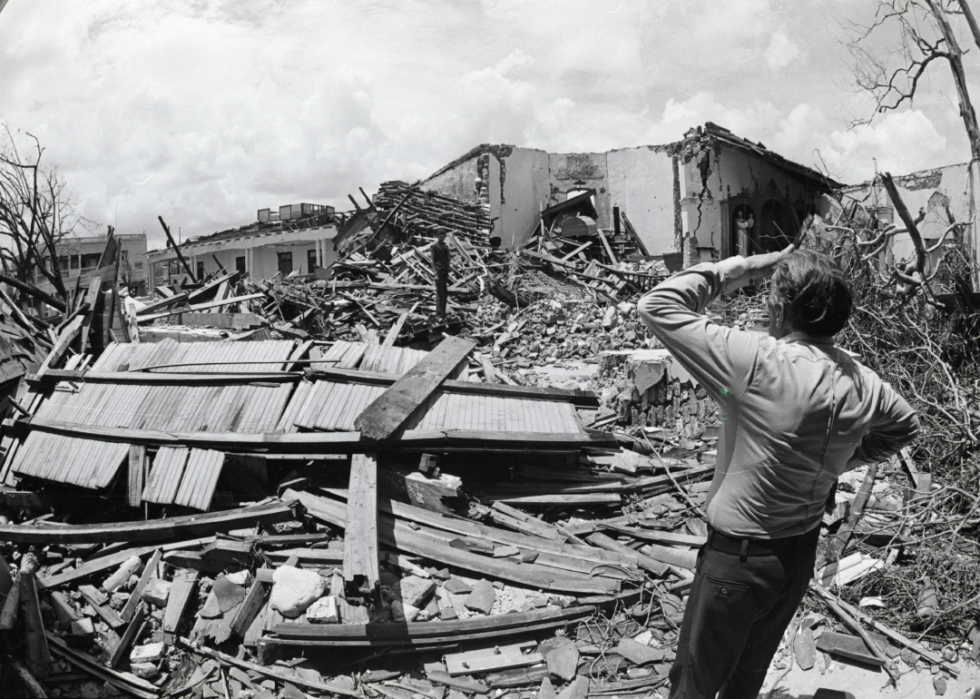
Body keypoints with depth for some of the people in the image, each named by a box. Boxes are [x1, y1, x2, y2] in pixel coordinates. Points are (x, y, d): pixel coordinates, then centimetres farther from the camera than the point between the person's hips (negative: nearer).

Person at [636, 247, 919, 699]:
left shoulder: (757, 363, -28)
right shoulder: (862, 383, -7)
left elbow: (657, 307, -24)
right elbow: (905, 426, 16)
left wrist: (734, 270, -15)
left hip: (739, 556, -6)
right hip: (802, 554, 6)